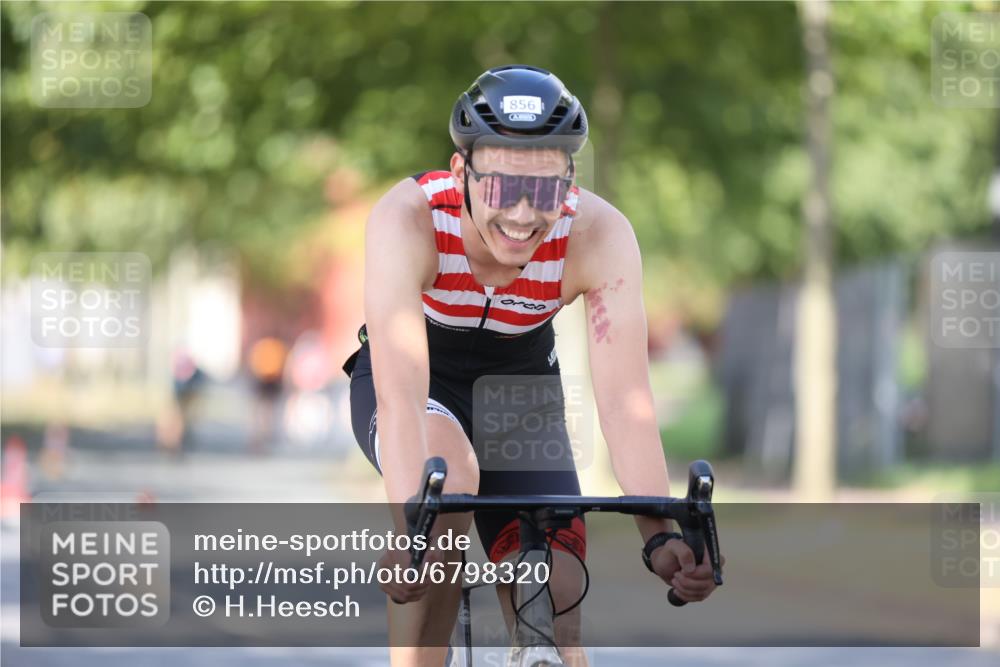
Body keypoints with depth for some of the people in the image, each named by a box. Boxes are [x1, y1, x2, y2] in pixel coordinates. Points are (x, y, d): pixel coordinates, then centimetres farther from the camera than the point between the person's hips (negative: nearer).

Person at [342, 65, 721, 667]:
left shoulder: (601, 235, -29)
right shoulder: (407, 219, -34)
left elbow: (624, 397, -33)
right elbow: (401, 391, -43)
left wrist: (660, 536, -46)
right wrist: (411, 525, -57)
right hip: (420, 382, -2)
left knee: (555, 611, -13)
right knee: (448, 472, -36)